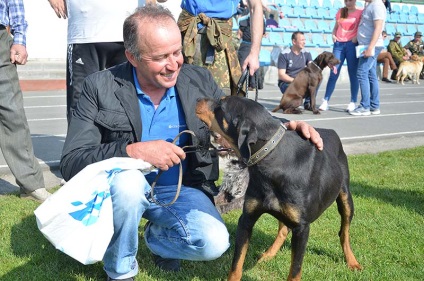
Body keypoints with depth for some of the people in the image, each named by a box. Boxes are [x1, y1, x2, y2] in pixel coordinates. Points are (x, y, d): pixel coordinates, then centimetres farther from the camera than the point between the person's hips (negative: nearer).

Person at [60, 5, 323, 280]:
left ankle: (158, 236, 13)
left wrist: (285, 126, -16)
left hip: (181, 188, 2)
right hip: (126, 187, -2)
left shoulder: (200, 80, -5)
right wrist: (134, 151, -34)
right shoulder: (101, 87, -14)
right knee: (128, 181, -36)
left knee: (214, 243, -23)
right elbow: (71, 163, -19)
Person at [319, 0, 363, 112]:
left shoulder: (360, 12, 0)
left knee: (353, 74, 0)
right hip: (339, 44, 3)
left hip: (352, 45, -3)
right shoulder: (340, 11, 13)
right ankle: (326, 101, 0)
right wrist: (333, 35, 2)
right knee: (333, 73, -1)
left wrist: (357, 37, -17)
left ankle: (353, 102, 6)